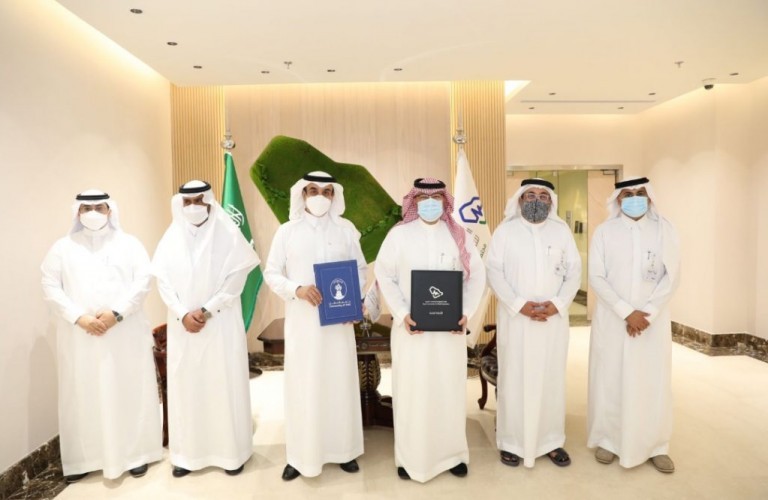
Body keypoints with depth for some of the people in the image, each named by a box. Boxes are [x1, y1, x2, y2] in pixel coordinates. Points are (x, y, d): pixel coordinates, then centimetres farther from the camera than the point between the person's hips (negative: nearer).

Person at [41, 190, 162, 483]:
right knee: (83, 394, 7)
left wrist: (116, 313, -16)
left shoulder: (128, 244, 5)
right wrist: (79, 317, -13)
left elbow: (143, 281, -4)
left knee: (130, 391, 6)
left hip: (125, 333, 0)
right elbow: (50, 287, 0)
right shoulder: (63, 247, 7)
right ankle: (82, 458, 21)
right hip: (80, 335, 1)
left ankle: (135, 452, 19)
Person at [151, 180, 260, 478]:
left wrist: (207, 310, -14)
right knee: (185, 385, 8)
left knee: (225, 385, 3)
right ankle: (188, 453, 21)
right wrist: (183, 315, -10)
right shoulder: (171, 237, 6)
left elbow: (236, 278, -8)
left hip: (221, 323, -3)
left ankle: (231, 452, 16)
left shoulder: (228, 234, -3)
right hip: (182, 325, 3)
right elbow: (163, 280, 2)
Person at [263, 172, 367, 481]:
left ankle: (342, 450, 25)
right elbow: (271, 273, 1)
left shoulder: (346, 229, 4)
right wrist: (297, 289, -17)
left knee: (340, 383, 9)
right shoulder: (287, 231, 2)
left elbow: (360, 268, 8)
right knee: (302, 386, 5)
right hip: (302, 321, -1)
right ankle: (300, 455, 19)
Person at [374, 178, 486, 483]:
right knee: (412, 390, 5)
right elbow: (385, 276, -2)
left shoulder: (457, 235, 5)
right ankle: (411, 457, 21)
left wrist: (466, 313, -6)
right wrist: (402, 314, -13)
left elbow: (477, 274, 6)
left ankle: (453, 453, 26)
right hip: (411, 327, -1)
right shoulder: (399, 234, 0)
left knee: (450, 389, 9)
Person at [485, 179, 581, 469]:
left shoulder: (562, 231, 7)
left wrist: (558, 303, -11)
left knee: (551, 378, 9)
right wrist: (519, 304, -16)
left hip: (554, 317, 2)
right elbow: (494, 271, -5)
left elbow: (574, 271, 5)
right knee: (514, 378, 3)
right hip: (515, 317, -2)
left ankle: (552, 441, 23)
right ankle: (511, 442, 16)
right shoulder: (505, 230, 1)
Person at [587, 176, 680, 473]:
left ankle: (656, 446, 22)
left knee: (653, 381, 6)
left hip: (654, 320, 1)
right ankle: (608, 439, 21)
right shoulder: (604, 232, 0)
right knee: (610, 380, 5)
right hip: (612, 320, -1)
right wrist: (627, 312, -15)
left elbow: (671, 275, -3)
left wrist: (647, 313, -13)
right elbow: (596, 277, -6)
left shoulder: (664, 230, 3)